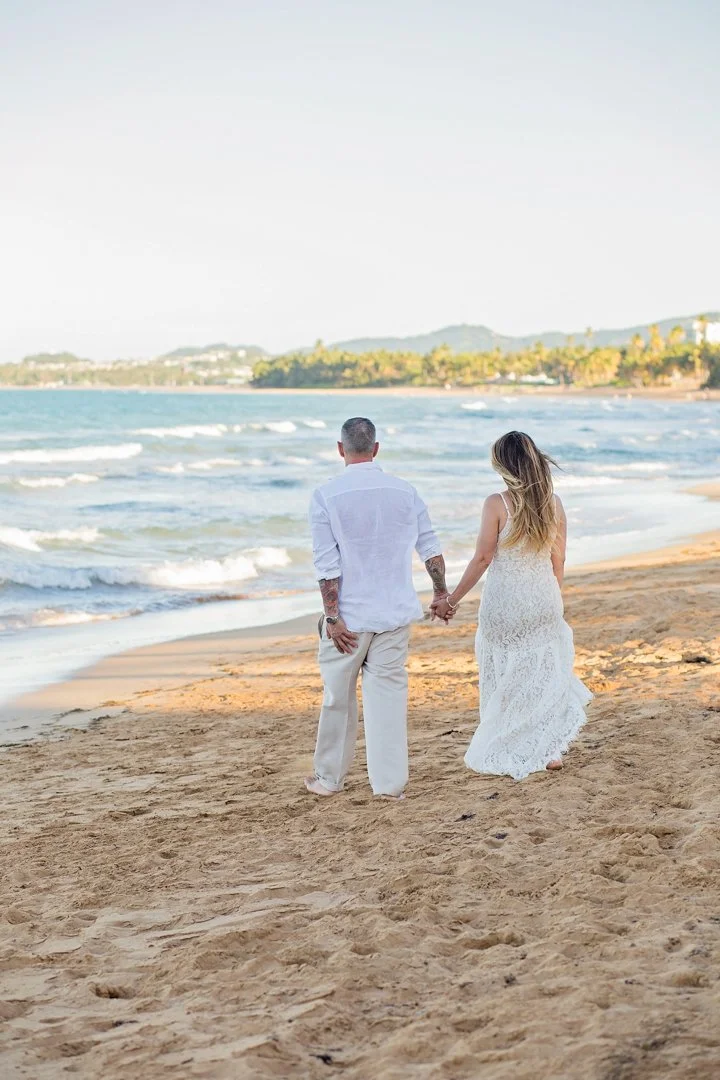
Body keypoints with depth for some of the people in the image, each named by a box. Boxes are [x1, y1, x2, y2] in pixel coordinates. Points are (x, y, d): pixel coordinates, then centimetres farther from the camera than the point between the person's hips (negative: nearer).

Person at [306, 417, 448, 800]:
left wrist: (332, 617, -9)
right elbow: (431, 551, 4)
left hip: (349, 615, -2)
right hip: (395, 612, 2)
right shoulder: (404, 491, 0)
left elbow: (327, 566, -13)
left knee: (338, 696, 11)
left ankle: (329, 778, 23)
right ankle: (389, 782, 8)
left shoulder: (326, 496, -10)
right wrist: (441, 593, 17)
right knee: (388, 692, 7)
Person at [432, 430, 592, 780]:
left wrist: (452, 600, -4)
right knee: (546, 673, 15)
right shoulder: (553, 504, -1)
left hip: (504, 603, -4)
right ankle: (549, 750, 17)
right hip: (544, 600, 4)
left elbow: (482, 558, -12)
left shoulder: (497, 504, -14)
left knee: (504, 678, 9)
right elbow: (558, 561, 6)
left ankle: (503, 756, 16)